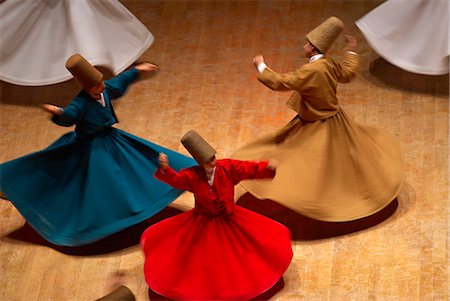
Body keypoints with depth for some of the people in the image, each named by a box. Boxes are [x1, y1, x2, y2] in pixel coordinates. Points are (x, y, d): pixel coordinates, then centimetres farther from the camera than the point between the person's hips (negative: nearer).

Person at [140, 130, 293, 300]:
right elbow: (175, 179, -32)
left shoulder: (228, 168, -18)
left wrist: (267, 167, -38)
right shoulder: (193, 175, -21)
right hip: (202, 222, -1)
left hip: (229, 219, 1)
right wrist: (165, 168, -53)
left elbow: (249, 169, -21)